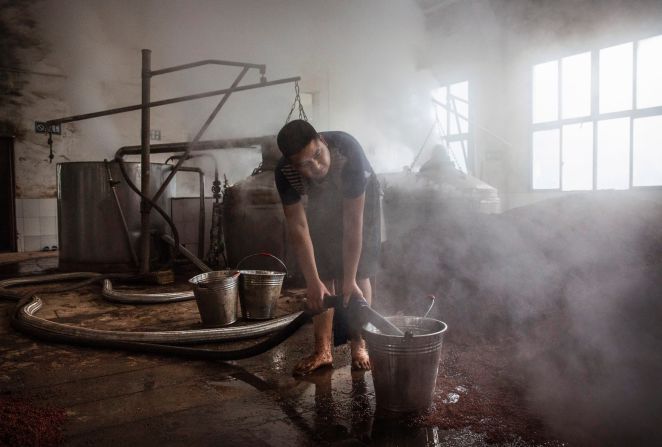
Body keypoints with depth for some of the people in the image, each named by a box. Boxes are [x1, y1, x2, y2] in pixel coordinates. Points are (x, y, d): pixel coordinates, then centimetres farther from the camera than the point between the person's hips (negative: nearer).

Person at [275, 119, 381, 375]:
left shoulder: (348, 151, -42)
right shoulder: (285, 173, -33)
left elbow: (353, 222, -39)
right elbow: (298, 227, -28)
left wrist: (349, 280, -37)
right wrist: (312, 282, -33)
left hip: (359, 198, -2)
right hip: (319, 205, 2)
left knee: (359, 273, -9)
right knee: (323, 274, -5)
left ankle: (358, 345, 4)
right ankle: (323, 350, 4)